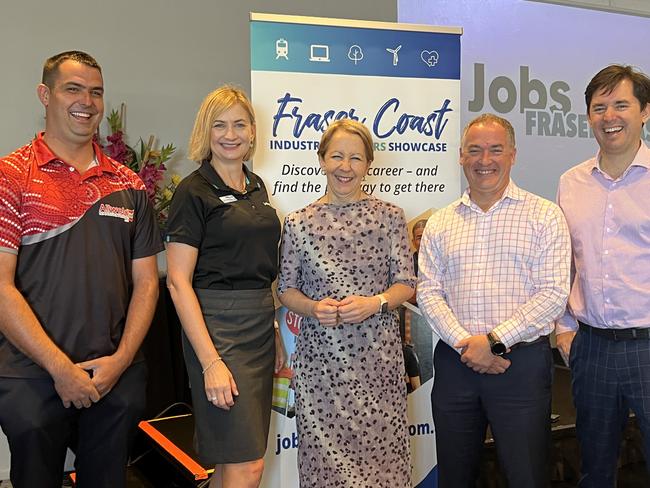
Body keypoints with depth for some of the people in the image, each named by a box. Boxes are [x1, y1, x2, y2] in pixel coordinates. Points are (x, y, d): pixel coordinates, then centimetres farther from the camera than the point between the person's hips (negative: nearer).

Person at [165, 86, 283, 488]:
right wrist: (211, 361, -19)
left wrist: (275, 334, 15)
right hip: (218, 326, -7)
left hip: (261, 324, 7)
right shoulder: (194, 191, -8)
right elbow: (178, 282, -13)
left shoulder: (257, 187, 13)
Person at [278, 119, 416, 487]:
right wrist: (313, 308, -12)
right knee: (325, 455, 6)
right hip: (321, 356, 0)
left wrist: (375, 303, -15)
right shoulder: (299, 223, 3)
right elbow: (287, 290, 7)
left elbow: (406, 284, 4)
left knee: (380, 448, 4)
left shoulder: (389, 216, 2)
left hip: (378, 354, 0)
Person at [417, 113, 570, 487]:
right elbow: (429, 291, 4)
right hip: (454, 363, 3)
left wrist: (494, 341, -14)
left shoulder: (545, 215, 0)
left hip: (522, 364, -3)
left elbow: (554, 294, -8)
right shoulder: (440, 224, 10)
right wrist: (464, 344, -11)